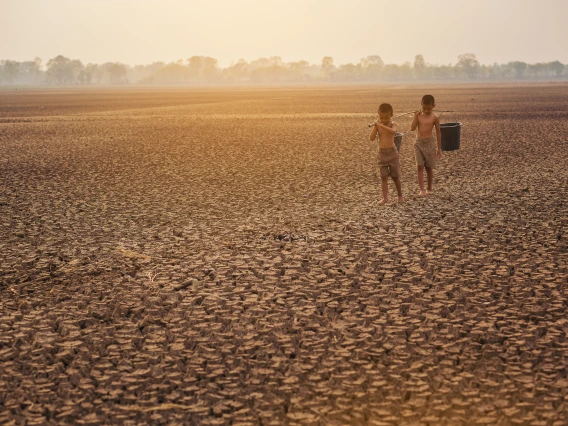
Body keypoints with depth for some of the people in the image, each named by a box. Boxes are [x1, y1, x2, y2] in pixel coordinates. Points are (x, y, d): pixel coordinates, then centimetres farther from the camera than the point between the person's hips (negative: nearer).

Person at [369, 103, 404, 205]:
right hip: (382, 153, 2)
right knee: (384, 177, -2)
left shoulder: (392, 124, -6)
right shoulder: (377, 125, 1)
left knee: (395, 176, 6)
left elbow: (393, 131, -30)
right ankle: (385, 197, -2)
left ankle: (400, 196, 22)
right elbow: (372, 138, -9)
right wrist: (376, 127, -18)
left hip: (392, 152, -2)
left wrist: (381, 125, -36)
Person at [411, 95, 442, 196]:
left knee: (429, 167, 7)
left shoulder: (435, 117, -5)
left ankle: (429, 188, 21)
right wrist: (416, 116, -13)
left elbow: (438, 132, 1)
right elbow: (412, 128, -6)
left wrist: (439, 148, 2)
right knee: (420, 167, -6)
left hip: (430, 143, -1)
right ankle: (421, 189, -8)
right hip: (419, 143, 1)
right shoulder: (418, 115, 1)